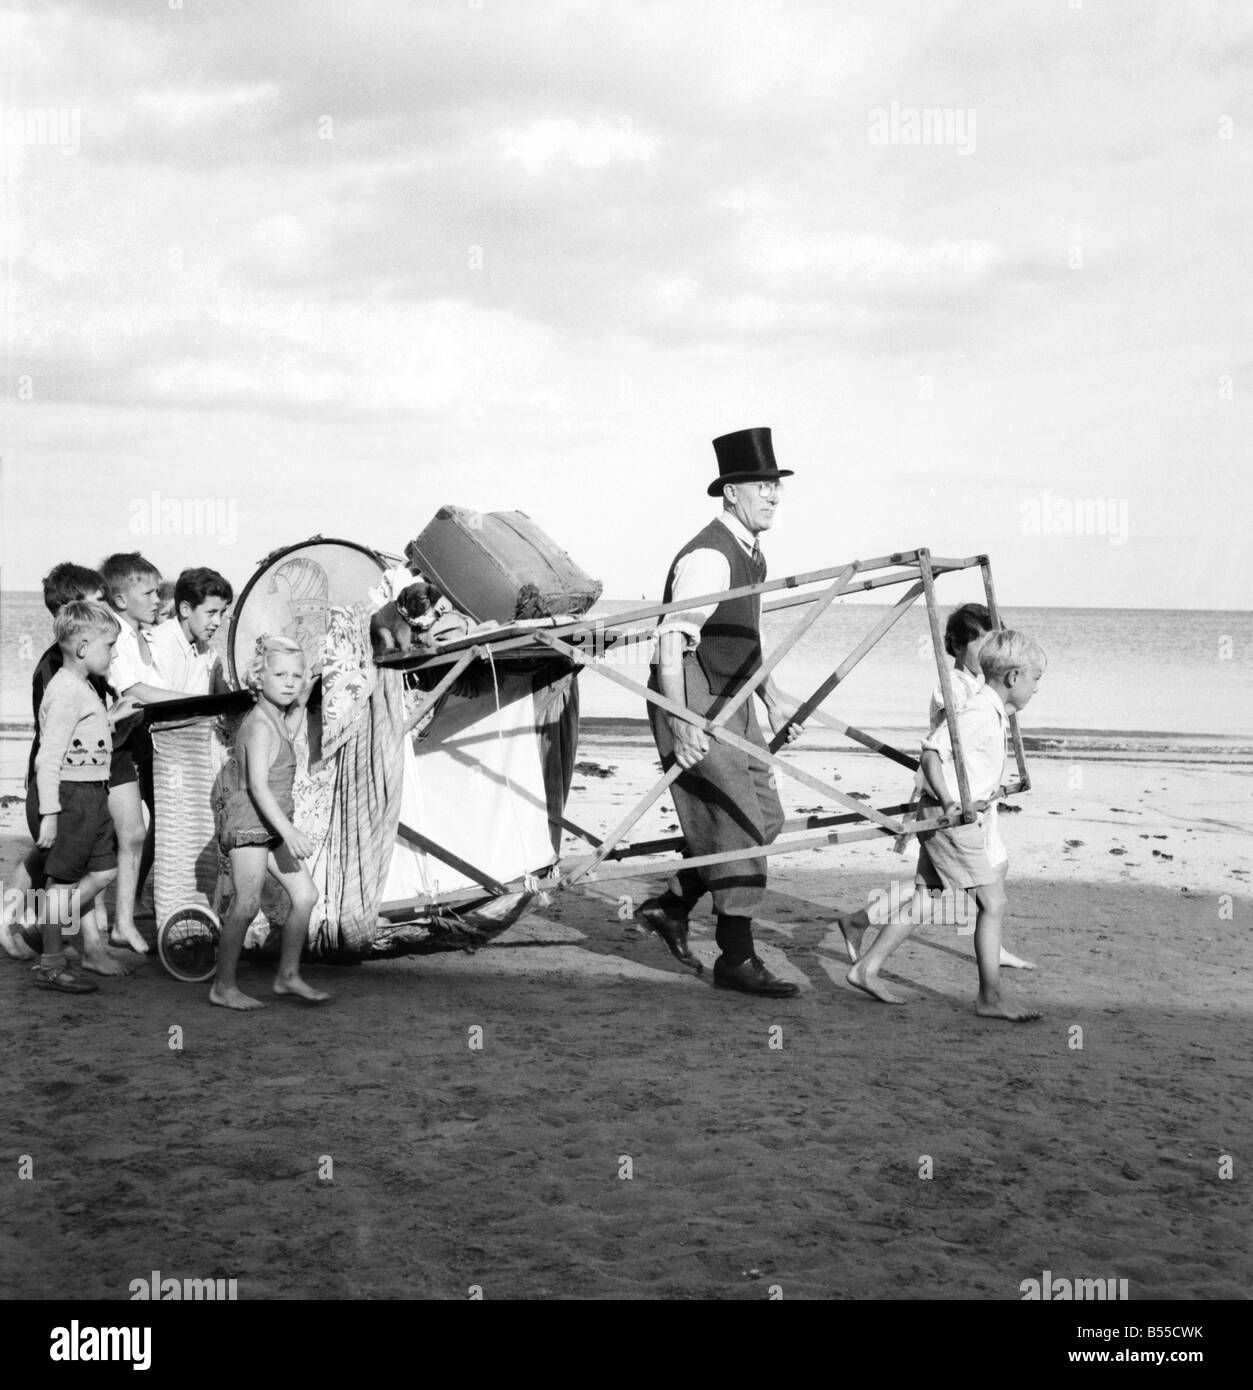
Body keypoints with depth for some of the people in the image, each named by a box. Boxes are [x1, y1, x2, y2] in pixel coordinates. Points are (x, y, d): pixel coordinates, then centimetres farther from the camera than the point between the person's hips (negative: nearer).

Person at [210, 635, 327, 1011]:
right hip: (249, 822, -10)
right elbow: (258, 785, -26)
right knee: (246, 905, -7)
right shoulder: (259, 725, -18)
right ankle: (223, 987, 3)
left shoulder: (277, 720, 12)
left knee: (305, 895, 7)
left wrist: (297, 707, 27)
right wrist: (289, 831, -34)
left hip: (269, 825, 10)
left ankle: (288, 976, 17)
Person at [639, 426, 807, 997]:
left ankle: (671, 905, 25)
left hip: (731, 702, 10)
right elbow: (671, 641, -26)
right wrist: (681, 725, -33)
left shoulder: (749, 554, 12)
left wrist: (773, 699, 22)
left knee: (764, 816, 13)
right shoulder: (708, 557, -20)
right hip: (695, 705, -10)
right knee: (737, 827, -7)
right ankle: (737, 960, 2)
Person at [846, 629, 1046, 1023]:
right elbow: (930, 752, -24)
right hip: (951, 821, -10)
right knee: (993, 903, -6)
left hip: (961, 816, 10)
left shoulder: (991, 713, 12)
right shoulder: (979, 714, -19)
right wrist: (947, 802, -29)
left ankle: (866, 968, 21)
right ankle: (990, 998, 0)